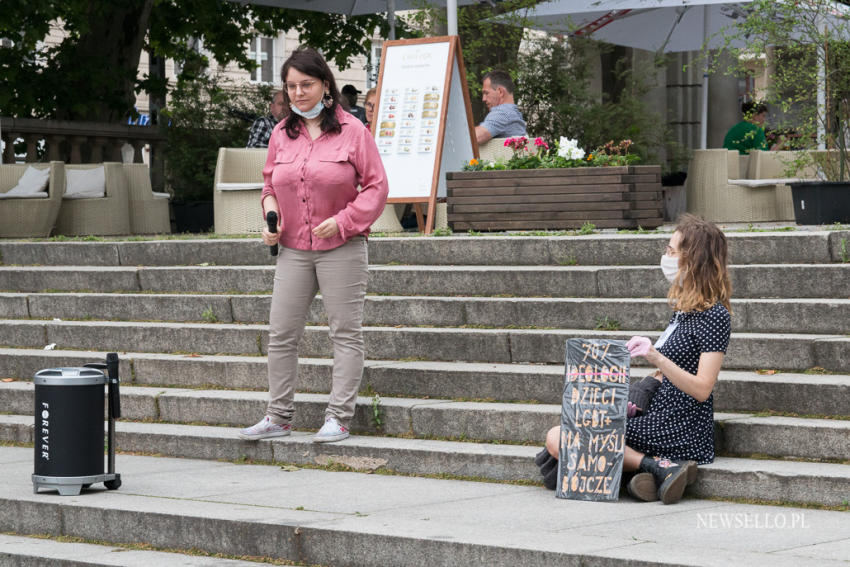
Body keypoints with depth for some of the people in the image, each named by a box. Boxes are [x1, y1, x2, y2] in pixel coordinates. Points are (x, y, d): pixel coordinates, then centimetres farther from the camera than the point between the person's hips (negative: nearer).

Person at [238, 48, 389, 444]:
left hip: (341, 248, -5)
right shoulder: (281, 134, 9)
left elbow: (376, 186, -4)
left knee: (345, 333, -1)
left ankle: (338, 417, 4)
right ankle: (279, 416, 13)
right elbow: (270, 185, 21)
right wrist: (270, 217, 1)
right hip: (292, 249, 5)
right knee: (281, 334, 4)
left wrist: (343, 221, -14)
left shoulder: (352, 131, -5)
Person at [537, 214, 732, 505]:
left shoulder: (714, 315, -13)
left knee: (558, 439, -14)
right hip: (659, 420, 10)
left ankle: (655, 466, -16)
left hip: (679, 433, -10)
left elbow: (702, 389, -20)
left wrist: (657, 358, -31)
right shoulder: (685, 310, 17)